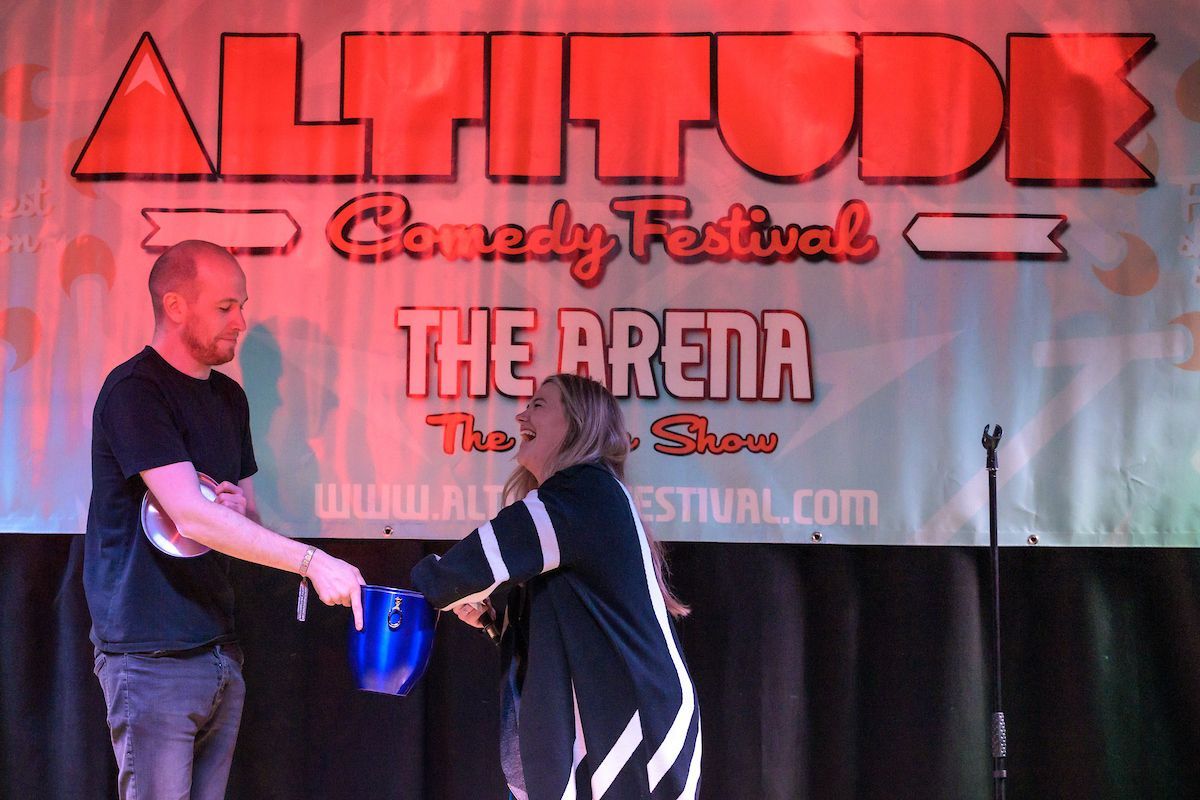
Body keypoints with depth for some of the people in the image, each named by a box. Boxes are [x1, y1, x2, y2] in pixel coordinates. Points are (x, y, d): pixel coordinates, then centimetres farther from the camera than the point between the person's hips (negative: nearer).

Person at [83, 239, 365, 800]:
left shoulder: (228, 397, 14)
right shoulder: (134, 391, -11)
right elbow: (191, 516, -21)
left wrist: (240, 509, -4)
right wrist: (311, 561, -25)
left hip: (220, 647, 7)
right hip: (153, 656, -7)